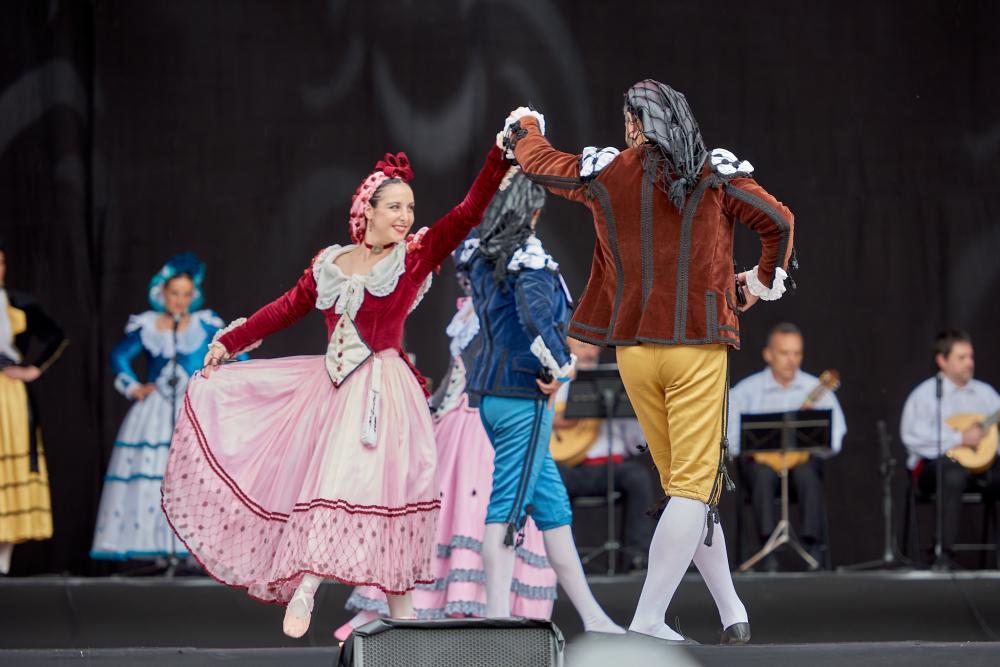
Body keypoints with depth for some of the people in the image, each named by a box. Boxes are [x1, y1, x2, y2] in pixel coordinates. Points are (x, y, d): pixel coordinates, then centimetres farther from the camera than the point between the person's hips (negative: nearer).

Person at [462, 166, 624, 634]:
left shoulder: (480, 256, 10)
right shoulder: (528, 258, -15)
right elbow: (535, 315, -31)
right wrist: (559, 367, -18)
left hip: (491, 394, 9)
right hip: (523, 397, -9)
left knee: (553, 506, 12)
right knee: (508, 507, -8)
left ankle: (592, 616, 16)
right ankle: (497, 615, -8)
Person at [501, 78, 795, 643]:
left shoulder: (607, 173, 4)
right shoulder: (718, 174, -1)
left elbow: (538, 162, 20)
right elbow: (779, 222, -4)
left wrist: (525, 127, 42)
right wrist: (764, 282, 14)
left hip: (634, 348, 3)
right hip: (698, 347, -3)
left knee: (684, 484, 14)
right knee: (694, 485, -5)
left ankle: (731, 611, 17)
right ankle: (646, 623, -16)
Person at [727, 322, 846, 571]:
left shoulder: (816, 389, 7)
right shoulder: (746, 390, 4)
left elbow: (835, 440, 1)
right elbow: (728, 439, -3)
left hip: (804, 456, 0)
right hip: (760, 457, 0)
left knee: (807, 472, -34)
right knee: (763, 474, -34)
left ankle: (813, 545, -34)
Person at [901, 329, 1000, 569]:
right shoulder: (926, 394, 3)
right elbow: (913, 437, -12)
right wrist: (960, 439, -15)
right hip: (935, 465, -5)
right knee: (954, 473, -40)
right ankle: (945, 555, -38)